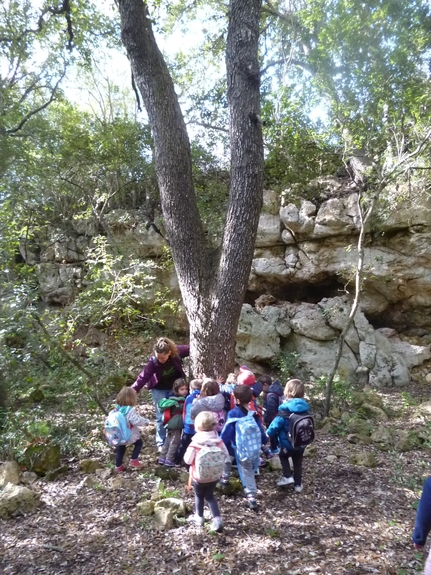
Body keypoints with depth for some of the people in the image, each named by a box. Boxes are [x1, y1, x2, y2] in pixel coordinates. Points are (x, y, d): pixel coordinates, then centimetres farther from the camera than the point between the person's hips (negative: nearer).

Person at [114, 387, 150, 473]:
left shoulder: (118, 408, 0)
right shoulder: (130, 410, -24)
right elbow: (137, 421, -27)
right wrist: (146, 421, -12)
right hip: (129, 434, -7)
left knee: (120, 450, 21)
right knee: (139, 443, 17)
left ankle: (118, 466, 31)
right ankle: (133, 460, 15)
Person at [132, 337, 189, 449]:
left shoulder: (177, 352, -30)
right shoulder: (153, 362, -32)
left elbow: (190, 349, -13)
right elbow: (143, 378, -32)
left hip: (175, 387, 2)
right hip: (159, 390, -2)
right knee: (161, 417, 2)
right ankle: (161, 443, 19)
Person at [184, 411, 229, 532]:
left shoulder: (195, 444, -23)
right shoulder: (218, 442, -15)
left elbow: (188, 460, -15)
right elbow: (226, 456, -3)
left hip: (198, 477, -2)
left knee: (199, 496, 24)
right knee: (210, 496, 22)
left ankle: (199, 517, 37)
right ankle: (217, 519, 10)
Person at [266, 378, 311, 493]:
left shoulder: (285, 409, -25)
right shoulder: (305, 408, -8)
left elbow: (276, 424, -20)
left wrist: (269, 433, -4)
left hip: (288, 443, -4)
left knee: (283, 456, 25)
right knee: (298, 462, 22)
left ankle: (287, 477, 15)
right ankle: (298, 484, 31)